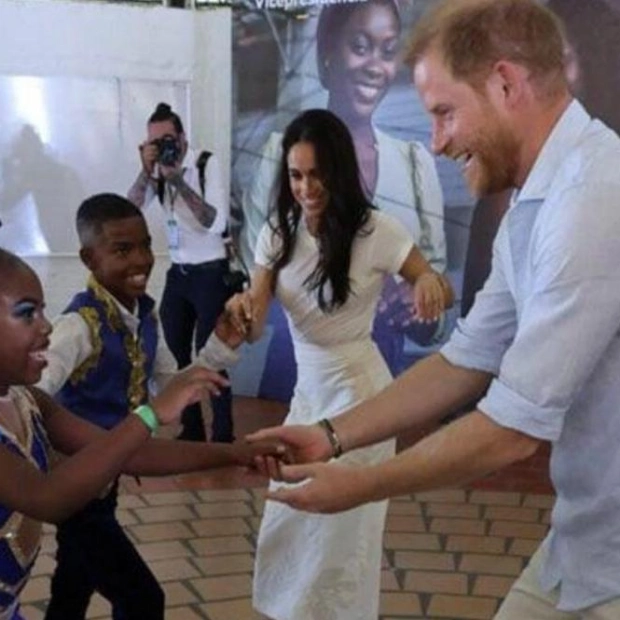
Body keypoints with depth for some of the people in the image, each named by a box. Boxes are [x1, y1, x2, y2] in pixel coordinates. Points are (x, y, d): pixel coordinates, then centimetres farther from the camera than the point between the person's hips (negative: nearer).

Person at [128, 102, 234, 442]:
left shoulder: (207, 164, -12)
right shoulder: (158, 168, 3)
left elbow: (216, 222, -22)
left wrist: (178, 180, -25)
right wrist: (146, 171, -17)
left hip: (210, 273, -6)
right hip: (178, 272, 6)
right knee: (175, 352, 10)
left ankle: (223, 436, 6)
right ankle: (191, 430, 23)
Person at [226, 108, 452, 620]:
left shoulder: (376, 231, -16)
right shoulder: (278, 233, -3)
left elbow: (443, 293, -8)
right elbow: (256, 327, -6)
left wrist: (431, 282, -33)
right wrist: (242, 309, -31)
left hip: (357, 390, -6)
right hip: (307, 390, 6)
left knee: (339, 534, 7)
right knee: (288, 525, 18)